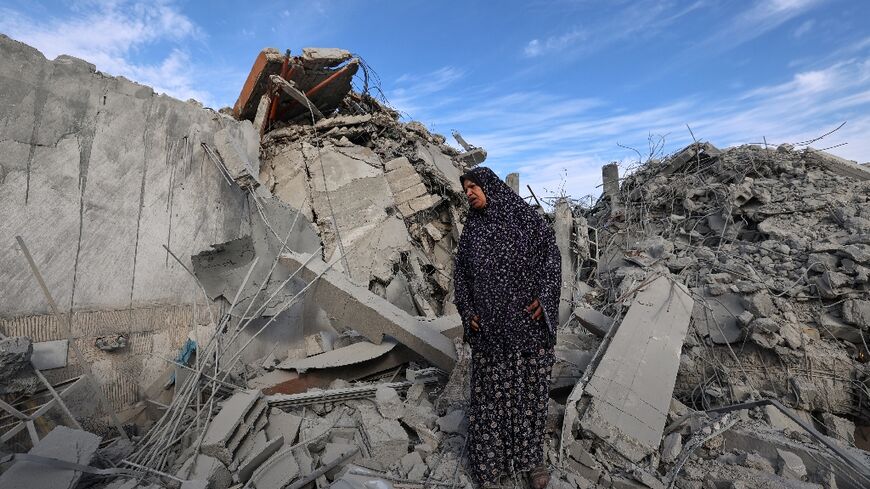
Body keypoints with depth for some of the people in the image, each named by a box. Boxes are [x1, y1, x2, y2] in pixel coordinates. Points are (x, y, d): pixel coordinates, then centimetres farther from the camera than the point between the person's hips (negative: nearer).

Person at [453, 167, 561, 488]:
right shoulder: (471, 228, 8)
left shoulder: (525, 215, 0)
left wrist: (545, 296, -15)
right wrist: (467, 311, -1)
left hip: (528, 320, -1)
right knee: (490, 389, 9)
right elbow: (460, 272, 10)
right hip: (489, 324, 2)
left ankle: (530, 456, 29)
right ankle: (491, 456, 27)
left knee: (530, 386, 9)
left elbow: (551, 254, -3)